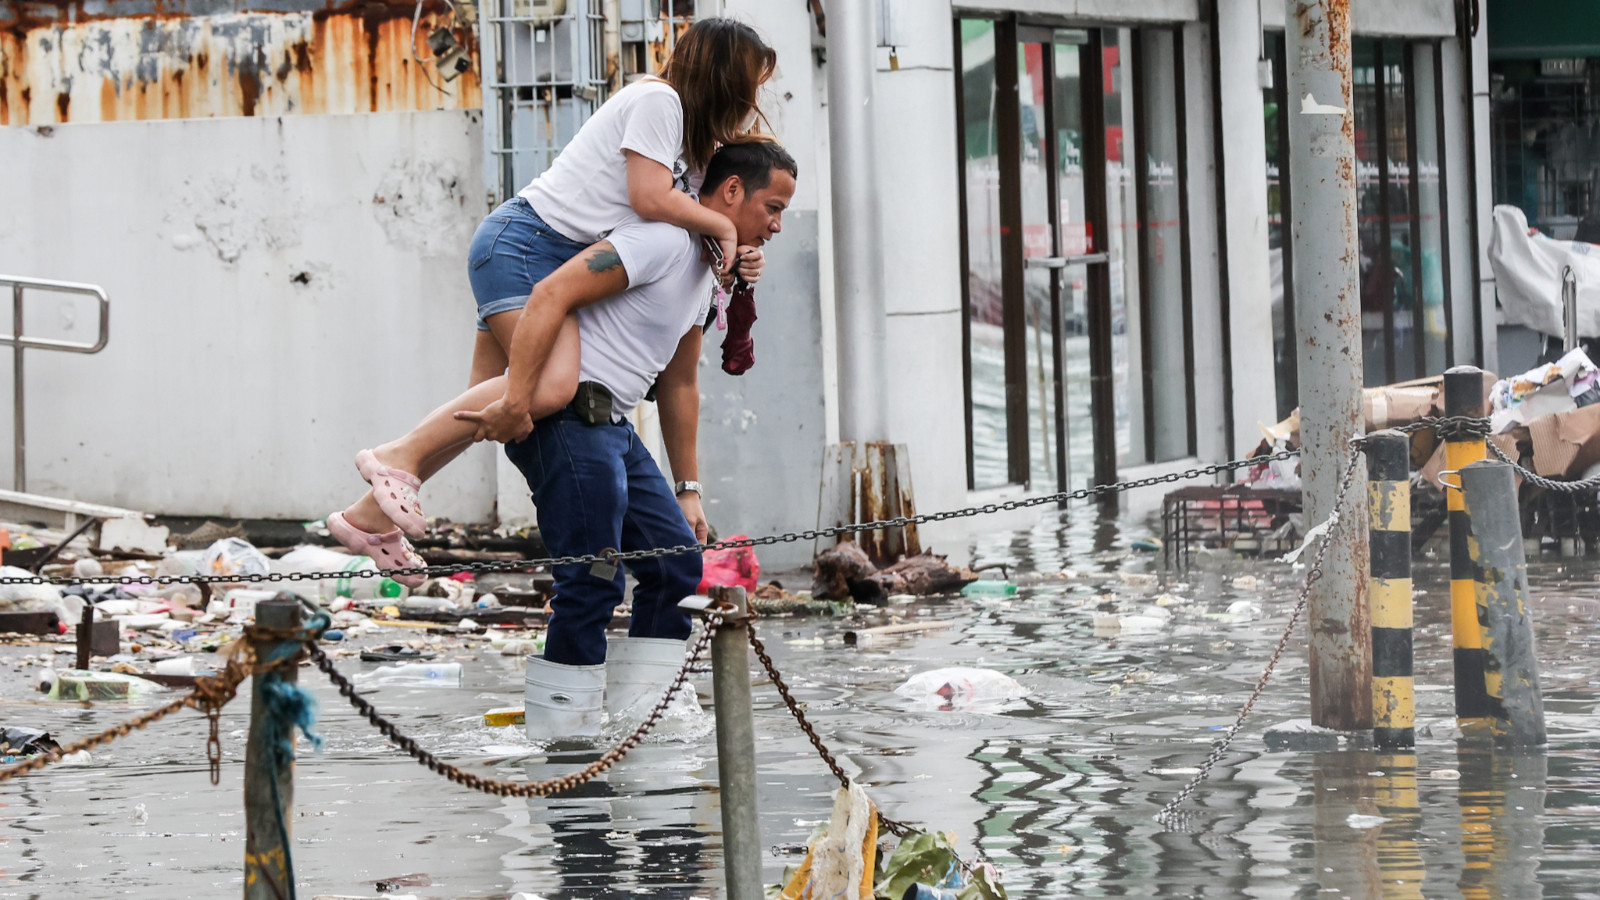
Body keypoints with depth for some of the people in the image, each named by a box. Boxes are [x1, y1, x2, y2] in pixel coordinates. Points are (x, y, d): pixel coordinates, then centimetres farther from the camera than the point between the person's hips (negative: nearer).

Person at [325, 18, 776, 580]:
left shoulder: (693, 141, 23)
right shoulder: (658, 100, -8)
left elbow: (668, 233, 20)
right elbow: (650, 199, -16)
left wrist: (733, 258, 4)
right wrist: (721, 227, -3)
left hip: (561, 259, 11)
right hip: (523, 242, -11)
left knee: (485, 406, 4)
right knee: (551, 384, -28)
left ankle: (372, 516, 10)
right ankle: (398, 458, -20)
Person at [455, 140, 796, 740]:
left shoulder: (706, 272, 18)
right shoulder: (665, 240, -15)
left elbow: (679, 385, 25)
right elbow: (552, 294, -24)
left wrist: (687, 488, 22)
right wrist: (516, 403, -29)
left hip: (610, 427, 10)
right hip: (566, 418, -10)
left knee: (678, 562, 9)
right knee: (593, 578, -11)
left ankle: (636, 712, 14)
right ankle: (561, 727, -4)